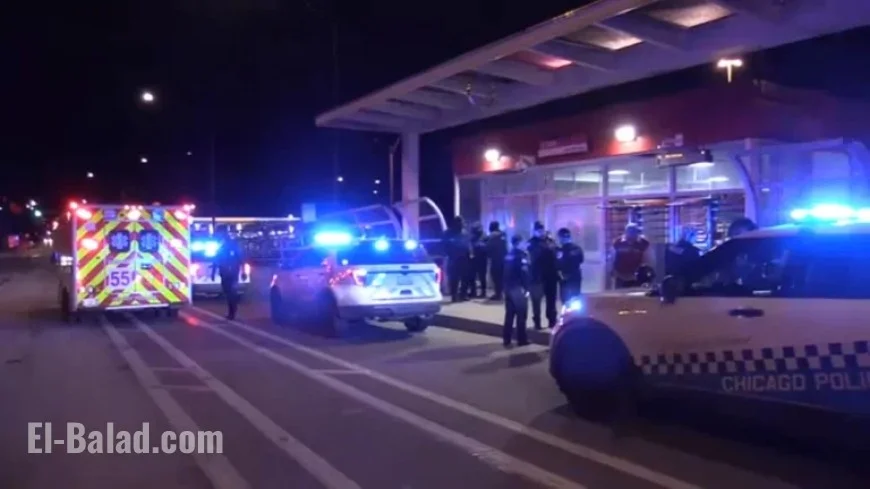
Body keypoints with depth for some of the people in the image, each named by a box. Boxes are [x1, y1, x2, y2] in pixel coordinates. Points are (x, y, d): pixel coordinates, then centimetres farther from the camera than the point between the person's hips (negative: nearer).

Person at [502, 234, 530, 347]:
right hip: (519, 288, -7)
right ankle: (521, 339, 6)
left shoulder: (507, 255, 11)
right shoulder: (522, 255, -12)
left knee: (509, 314, 10)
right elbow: (525, 273, -18)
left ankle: (507, 340, 10)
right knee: (521, 315, 2)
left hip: (508, 287, 7)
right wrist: (526, 288, -16)